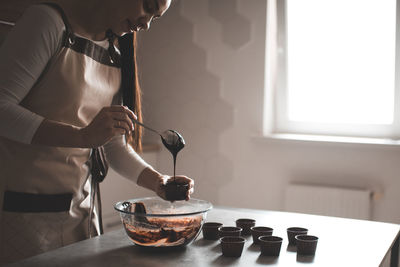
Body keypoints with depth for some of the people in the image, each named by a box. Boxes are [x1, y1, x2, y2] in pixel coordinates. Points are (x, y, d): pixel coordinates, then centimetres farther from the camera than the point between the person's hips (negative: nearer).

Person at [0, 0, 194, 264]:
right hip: (23, 206, -7)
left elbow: (114, 145, 11)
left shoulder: (116, 55, 10)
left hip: (81, 206, 7)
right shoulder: (50, 21, -12)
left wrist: (159, 182, -4)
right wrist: (83, 136, -30)